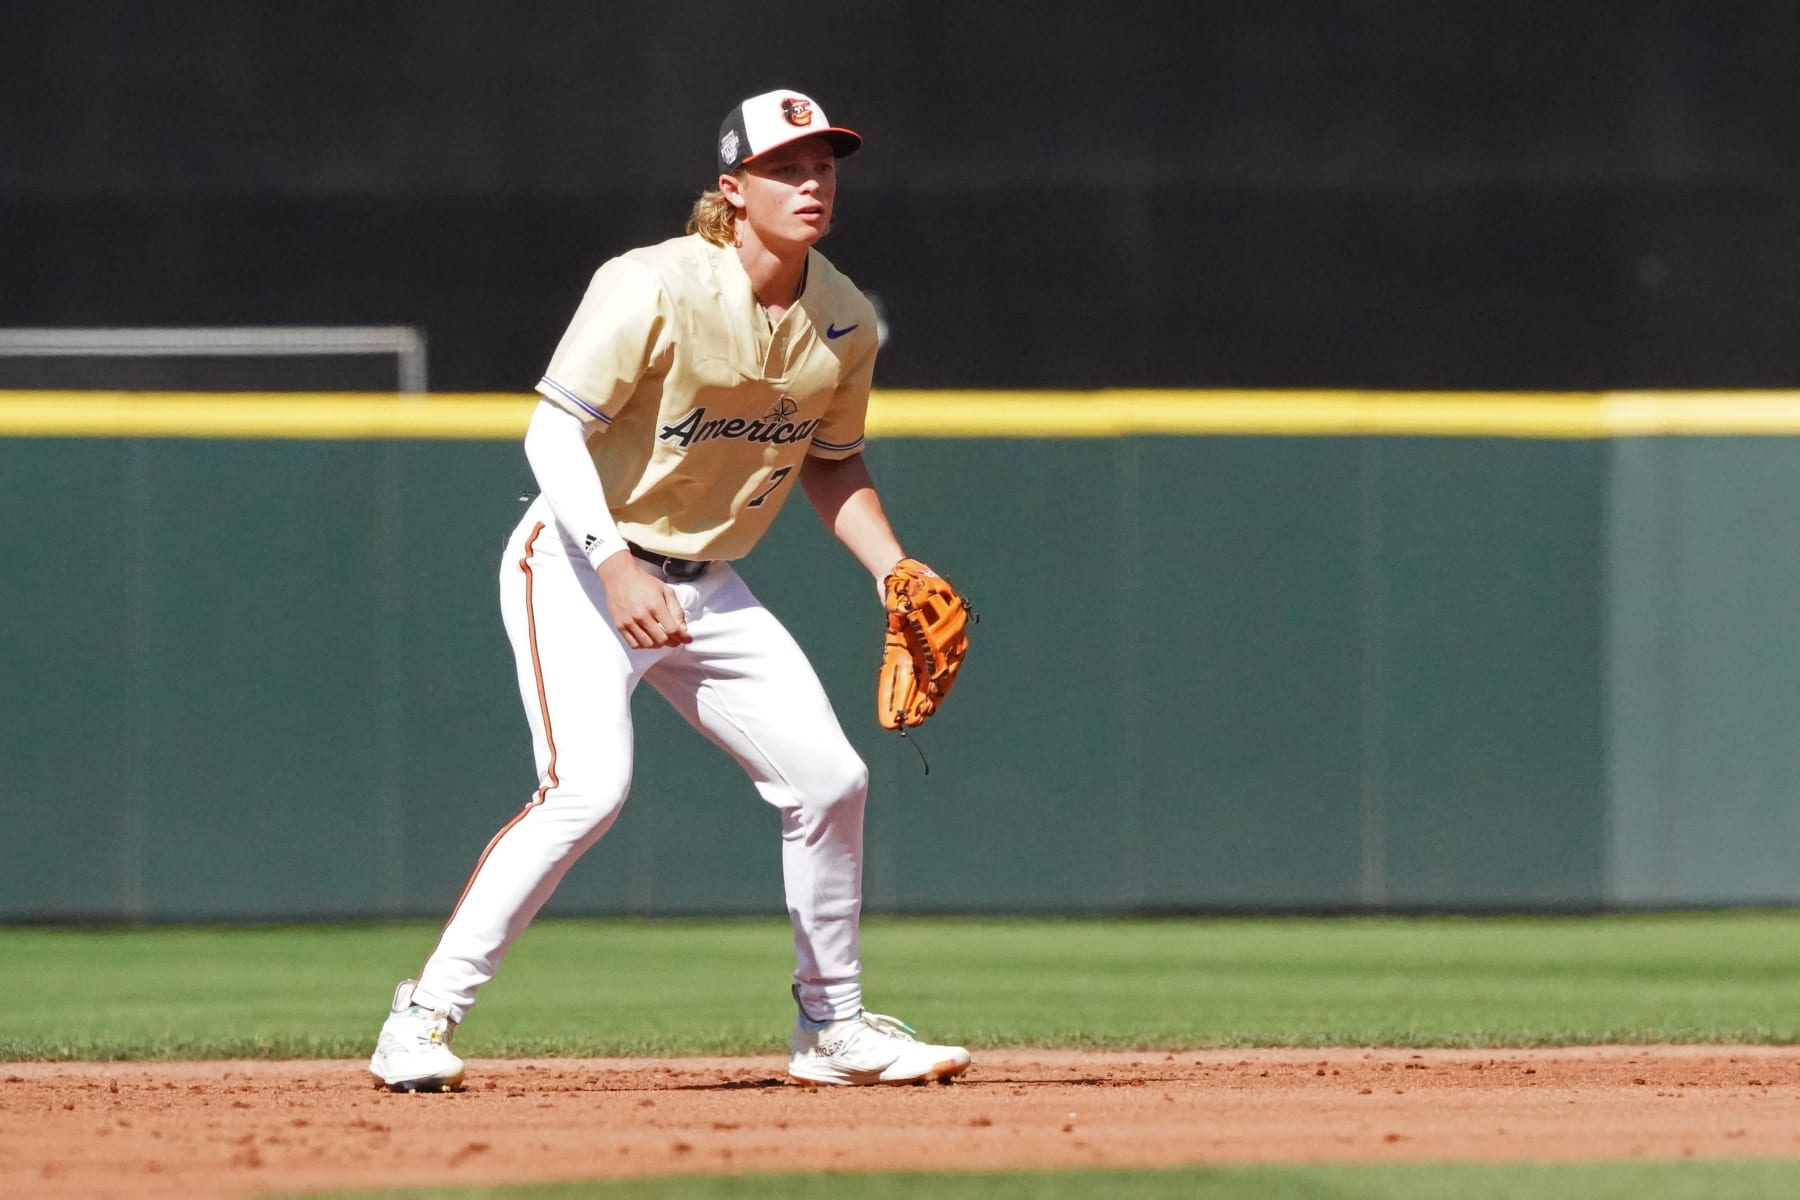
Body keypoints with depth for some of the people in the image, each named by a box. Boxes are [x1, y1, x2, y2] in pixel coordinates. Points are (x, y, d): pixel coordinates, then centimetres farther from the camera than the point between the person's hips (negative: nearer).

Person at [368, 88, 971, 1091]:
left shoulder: (845, 322, 0)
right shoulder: (655, 291, -21)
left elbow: (832, 461, 16)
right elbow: (555, 432, -21)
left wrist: (895, 573, 2)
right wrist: (614, 566, -33)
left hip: (705, 588, 7)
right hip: (579, 563, -7)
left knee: (831, 780, 3)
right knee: (589, 786, -26)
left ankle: (833, 1027, 22)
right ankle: (423, 1022, -20)